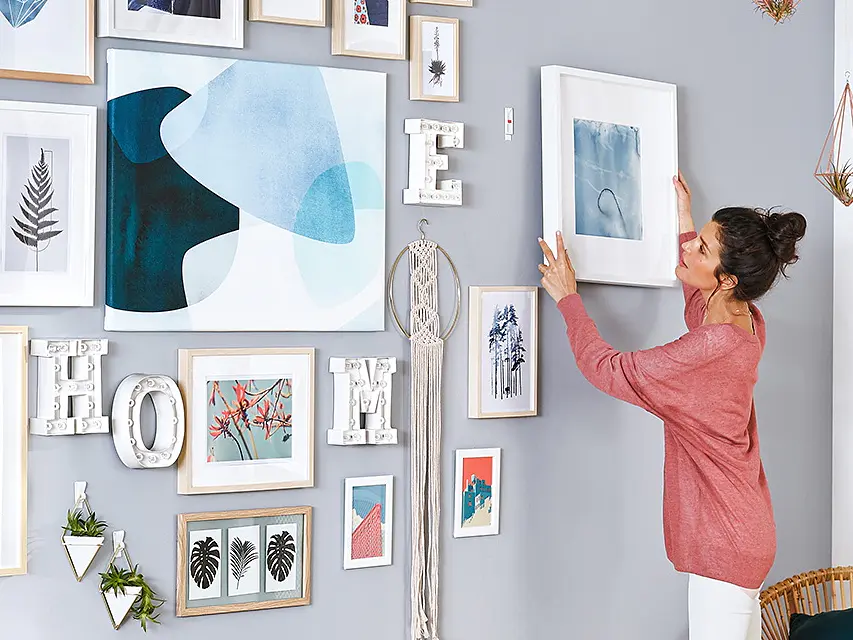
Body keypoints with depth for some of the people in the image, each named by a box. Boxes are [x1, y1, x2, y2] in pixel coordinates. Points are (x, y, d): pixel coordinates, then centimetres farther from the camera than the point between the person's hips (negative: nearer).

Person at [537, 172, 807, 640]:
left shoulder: (713, 348, -27)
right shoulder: (748, 322, 2)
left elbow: (606, 368, -20)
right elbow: (700, 310, 29)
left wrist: (568, 298, -7)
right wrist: (685, 225, 30)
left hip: (723, 541, -10)